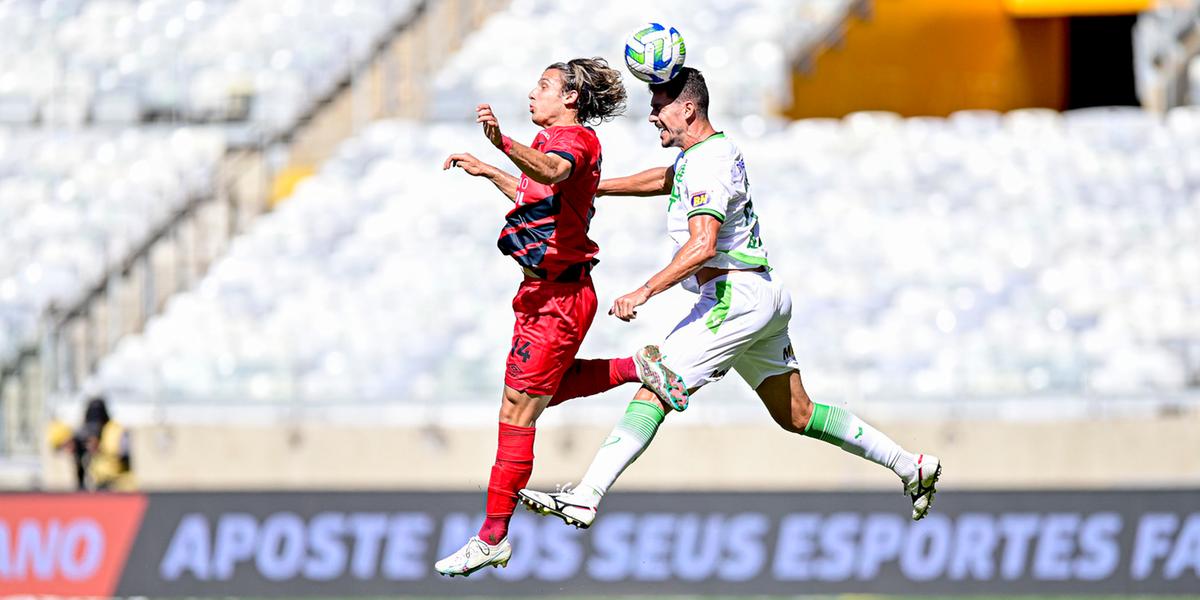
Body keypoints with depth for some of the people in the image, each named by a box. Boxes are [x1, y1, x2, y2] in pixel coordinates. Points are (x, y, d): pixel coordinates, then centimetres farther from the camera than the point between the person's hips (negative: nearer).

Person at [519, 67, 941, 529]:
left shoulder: (707, 165, -15)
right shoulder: (716, 150, 15)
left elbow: (702, 245, -28)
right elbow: (663, 180, 35)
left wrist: (645, 292, -32)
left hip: (735, 296, -10)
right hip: (766, 296, 10)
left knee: (654, 392, -15)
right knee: (796, 415, 17)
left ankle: (585, 498, -22)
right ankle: (912, 468, 19)